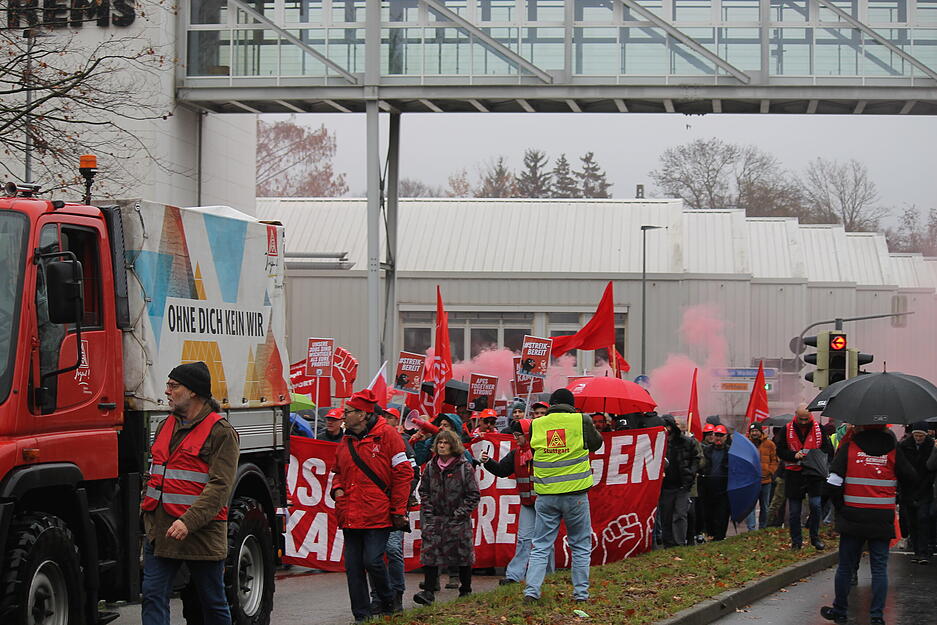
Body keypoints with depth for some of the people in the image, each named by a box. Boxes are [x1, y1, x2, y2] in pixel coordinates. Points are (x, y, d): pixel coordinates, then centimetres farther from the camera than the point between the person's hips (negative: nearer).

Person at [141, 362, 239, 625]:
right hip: (160, 530, 6)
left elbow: (220, 486, -17)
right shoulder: (166, 426, 15)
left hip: (201, 532, -6)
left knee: (213, 603, 7)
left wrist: (189, 521, -26)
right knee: (153, 596, -5)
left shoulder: (221, 432, -8)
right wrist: (147, 505, 12)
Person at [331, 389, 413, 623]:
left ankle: (387, 602, 14)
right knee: (353, 566, 3)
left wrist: (398, 510, -8)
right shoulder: (346, 441, 15)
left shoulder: (386, 435, -4)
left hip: (378, 515, -6)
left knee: (372, 561, -11)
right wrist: (337, 488, 6)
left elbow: (403, 473, -5)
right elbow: (338, 471, 29)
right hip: (350, 515, 6)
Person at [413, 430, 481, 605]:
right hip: (435, 518, 3)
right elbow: (424, 491, 14)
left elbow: (474, 495, -3)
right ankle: (428, 591, -12)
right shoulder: (430, 467, 7)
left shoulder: (464, 467, -4)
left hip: (458, 519, -3)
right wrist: (428, 511, 1)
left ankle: (466, 590, 20)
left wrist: (460, 513, -10)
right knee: (429, 551, -10)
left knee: (463, 554, 4)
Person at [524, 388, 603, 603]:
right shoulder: (581, 421, -4)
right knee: (580, 545, 11)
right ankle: (581, 592, 11)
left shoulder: (536, 424, 2)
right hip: (575, 493, -2)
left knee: (540, 546, 7)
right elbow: (596, 444, 13)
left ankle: (532, 590, -3)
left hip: (546, 495, 2)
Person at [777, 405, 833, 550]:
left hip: (814, 473, -1)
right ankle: (796, 541, 16)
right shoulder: (788, 429, 3)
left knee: (816, 505, -12)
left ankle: (815, 537, 6)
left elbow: (829, 450, 5)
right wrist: (794, 455, -14)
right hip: (794, 474, 1)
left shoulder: (818, 428, 3)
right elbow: (780, 451, 4)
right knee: (794, 511, 4)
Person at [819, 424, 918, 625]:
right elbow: (911, 478, 4)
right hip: (883, 520, 1)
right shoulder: (892, 449, -3)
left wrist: (840, 506, 5)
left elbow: (832, 484, -10)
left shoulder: (848, 447, -6)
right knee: (879, 568, 6)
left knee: (845, 566, 11)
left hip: (853, 517, -1)